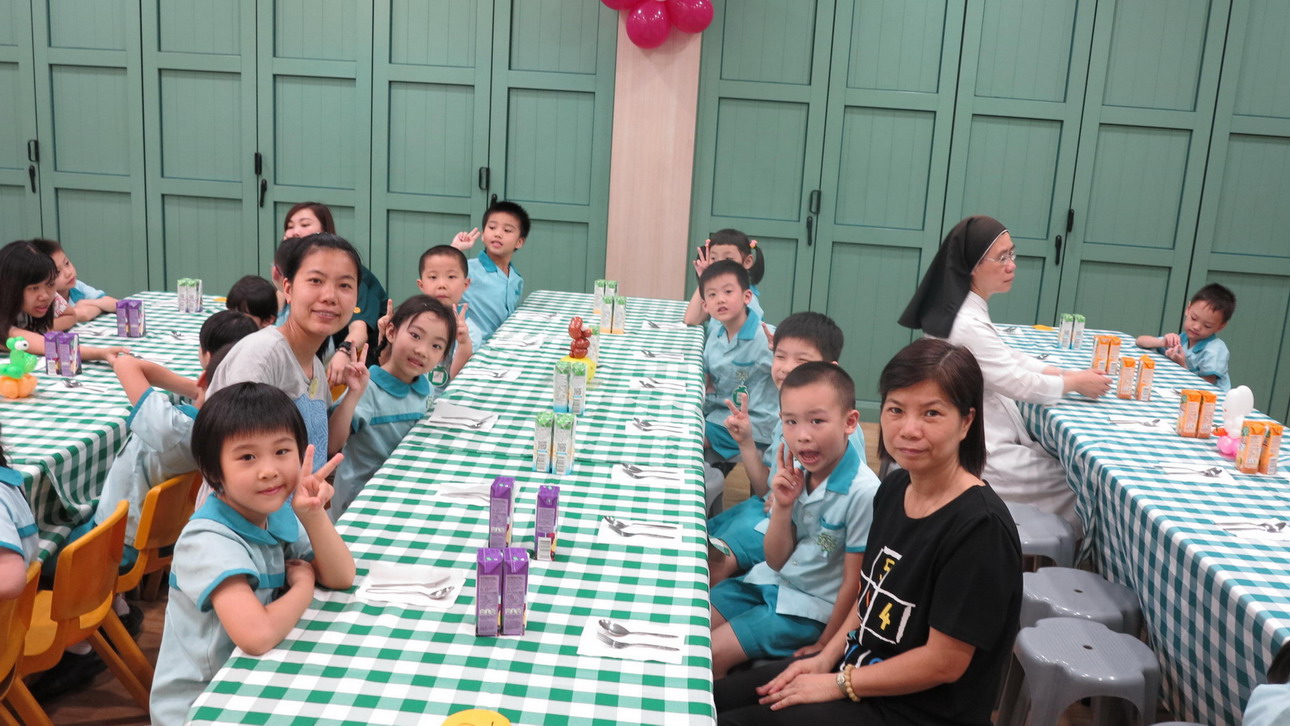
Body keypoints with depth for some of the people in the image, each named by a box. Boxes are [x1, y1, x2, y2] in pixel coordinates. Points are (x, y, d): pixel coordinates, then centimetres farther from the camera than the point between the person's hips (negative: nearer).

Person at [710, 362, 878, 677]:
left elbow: (853, 583, -16)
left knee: (710, 655, -12)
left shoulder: (863, 493, -26)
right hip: (770, 580, 7)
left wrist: (824, 647, -8)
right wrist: (783, 506, -18)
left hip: (810, 607, -6)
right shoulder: (795, 471, -7)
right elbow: (776, 561, -2)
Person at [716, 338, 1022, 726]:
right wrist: (826, 659, 0)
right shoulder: (894, 487, -1)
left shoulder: (980, 527, -26)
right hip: (858, 665, 7)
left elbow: (944, 662, -23)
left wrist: (837, 683, -15)